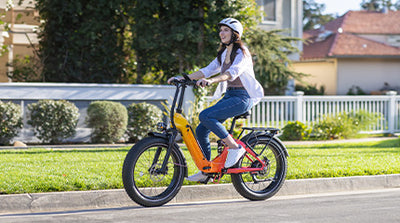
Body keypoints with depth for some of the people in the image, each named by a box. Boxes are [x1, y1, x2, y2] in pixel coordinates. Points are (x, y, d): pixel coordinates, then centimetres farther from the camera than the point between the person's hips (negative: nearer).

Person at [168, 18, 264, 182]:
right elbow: (208, 70, 12)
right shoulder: (223, 54, 16)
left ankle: (235, 148, -17)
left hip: (243, 97, -9)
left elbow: (233, 72, -29)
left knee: (206, 116, -27)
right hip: (229, 95, 9)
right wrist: (184, 78, 0)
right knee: (201, 130, -1)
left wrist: (211, 80, -44)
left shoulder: (242, 53, -11)